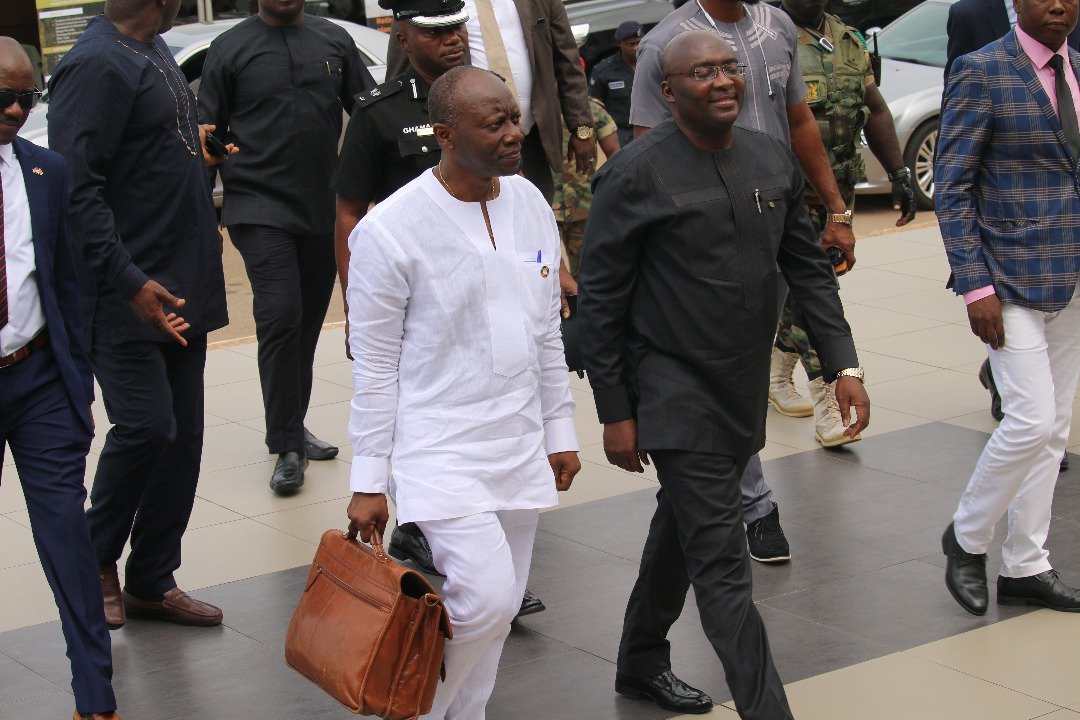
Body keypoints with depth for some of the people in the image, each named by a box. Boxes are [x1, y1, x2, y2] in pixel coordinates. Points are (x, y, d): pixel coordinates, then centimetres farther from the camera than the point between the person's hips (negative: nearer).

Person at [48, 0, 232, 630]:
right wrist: (130, 282, -25)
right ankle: (98, 558, 12)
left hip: (180, 292, 9)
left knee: (182, 437, 9)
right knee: (147, 427, -11)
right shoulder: (96, 65, -17)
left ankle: (152, 582, 19)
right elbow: (78, 188, -22)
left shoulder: (153, 51, 13)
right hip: (129, 295, -9)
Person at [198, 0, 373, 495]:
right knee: (280, 315, -15)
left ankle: (293, 428, 27)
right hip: (260, 208, -4)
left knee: (309, 321, 12)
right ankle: (287, 448, -10)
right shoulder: (229, 50, 1)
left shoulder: (334, 41, 9)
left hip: (324, 210, 4)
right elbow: (208, 134, 3)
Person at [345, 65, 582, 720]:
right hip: (437, 452, -6)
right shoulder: (393, 229, -14)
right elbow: (374, 364, -9)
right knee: (484, 598, -16)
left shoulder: (530, 204, 5)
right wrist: (368, 481, -8)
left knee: (499, 612, 9)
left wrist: (559, 433, 16)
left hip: (519, 449, 6)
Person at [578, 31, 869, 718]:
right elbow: (600, 300, -10)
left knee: (683, 528, 22)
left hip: (744, 391, 7)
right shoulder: (636, 175, -14)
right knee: (722, 564, -9)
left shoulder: (773, 159, 4)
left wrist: (844, 362, 2)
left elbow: (808, 266, 11)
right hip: (674, 395, -7)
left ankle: (642, 663, 41)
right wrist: (615, 413, -10)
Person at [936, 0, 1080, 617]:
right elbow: (951, 187, -10)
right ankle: (967, 539, 10)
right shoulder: (982, 73, -9)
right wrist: (976, 286, -15)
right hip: (1014, 280, -6)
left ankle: (1025, 568, 19)